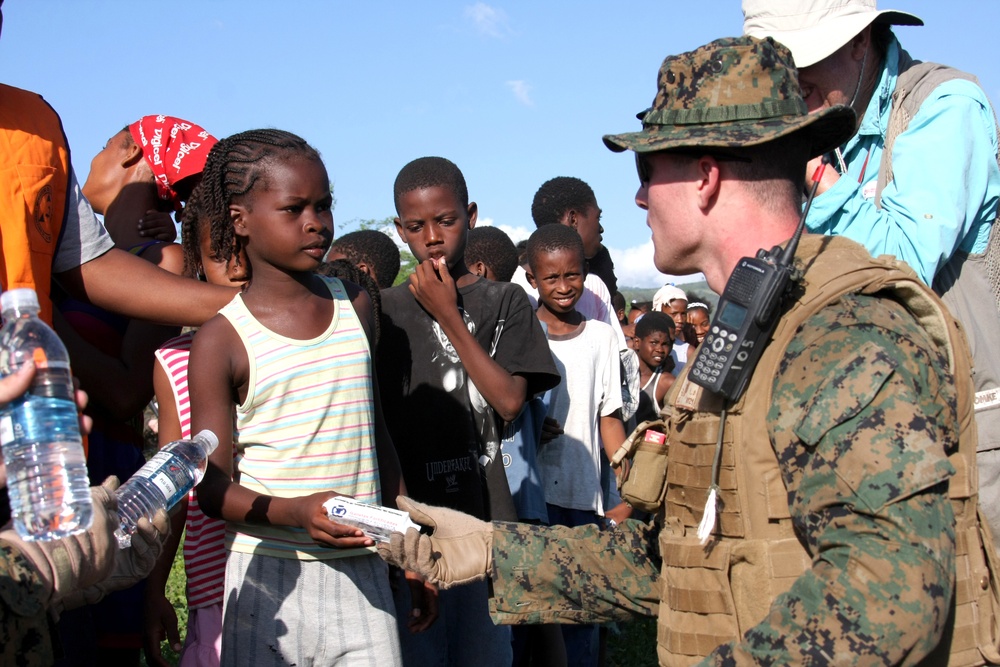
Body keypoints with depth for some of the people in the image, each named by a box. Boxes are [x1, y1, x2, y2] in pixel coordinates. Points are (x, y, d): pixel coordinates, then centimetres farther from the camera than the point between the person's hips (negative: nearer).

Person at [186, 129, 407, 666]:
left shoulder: (355, 306, 9)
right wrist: (295, 511, -25)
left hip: (362, 573, 4)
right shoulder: (223, 338, -6)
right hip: (271, 576, -3)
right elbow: (213, 487, -7)